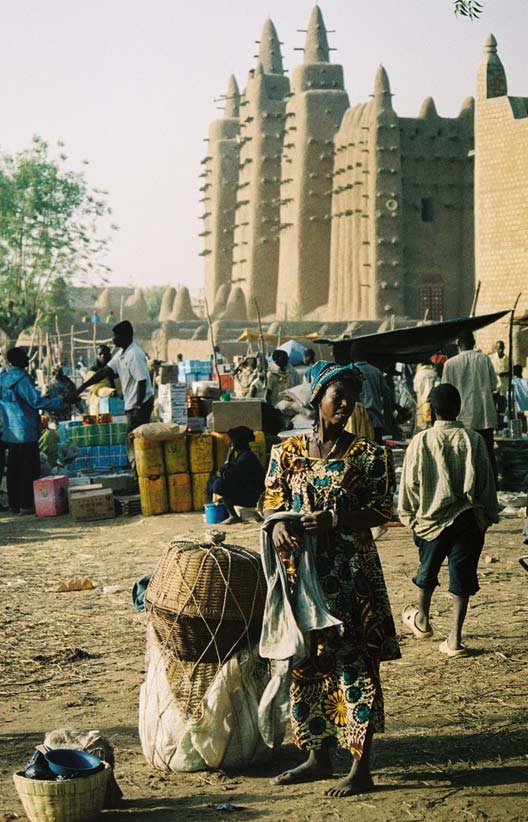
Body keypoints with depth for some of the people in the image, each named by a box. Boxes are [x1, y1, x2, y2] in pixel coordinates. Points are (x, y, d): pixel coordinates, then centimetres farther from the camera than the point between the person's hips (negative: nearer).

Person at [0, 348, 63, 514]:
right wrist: (60, 402, -11)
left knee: (14, 469, 11)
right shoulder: (21, 378, -15)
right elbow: (35, 401, -18)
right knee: (29, 469, -3)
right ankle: (27, 504, -4)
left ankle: (14, 503, 14)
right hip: (25, 431, -8)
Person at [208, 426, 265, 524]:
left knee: (219, 484, -24)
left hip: (251, 497, -10)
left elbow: (228, 476, -25)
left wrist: (228, 459, -14)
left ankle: (233, 516, -17)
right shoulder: (242, 455, 11)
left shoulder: (246, 457, -21)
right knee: (213, 480, 15)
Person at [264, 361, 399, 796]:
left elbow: (382, 512, -4)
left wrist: (337, 520, -20)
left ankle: (362, 768, -1)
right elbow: (273, 503, 10)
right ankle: (318, 756, 23)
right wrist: (279, 524, -14)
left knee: (354, 662, -5)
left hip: (352, 572, -4)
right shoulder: (287, 451, 8)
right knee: (306, 662, 9)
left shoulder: (368, 454, -1)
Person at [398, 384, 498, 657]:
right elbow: (487, 481, 1)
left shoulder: (420, 442, -10)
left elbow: (410, 483, -3)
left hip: (432, 518, 0)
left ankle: (421, 620, 41)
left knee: (427, 571, 21)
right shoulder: (474, 440, -6)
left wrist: (409, 515, 11)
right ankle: (454, 639, 1)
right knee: (462, 577, 5)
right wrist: (489, 515, 12)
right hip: (469, 519, 0)